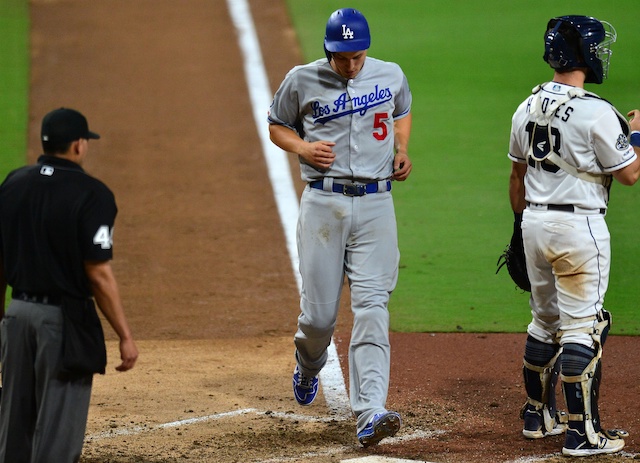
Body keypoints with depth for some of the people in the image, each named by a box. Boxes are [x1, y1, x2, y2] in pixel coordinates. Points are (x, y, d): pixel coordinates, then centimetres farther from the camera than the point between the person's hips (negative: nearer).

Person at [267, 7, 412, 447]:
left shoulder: (391, 75, 6)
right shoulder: (302, 80, -1)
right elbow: (277, 125, 13)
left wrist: (401, 149, 7)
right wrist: (303, 148, -8)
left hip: (376, 203, 1)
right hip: (324, 202, -1)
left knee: (371, 307, -11)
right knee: (319, 311, 1)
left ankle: (370, 415, -19)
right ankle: (309, 365, 39)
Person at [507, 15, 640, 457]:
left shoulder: (527, 108, 5)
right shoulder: (596, 113, -17)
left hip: (534, 222, 7)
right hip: (579, 228, -7)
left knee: (545, 321, 19)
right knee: (582, 329, -4)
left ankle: (539, 416, 28)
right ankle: (583, 433, -3)